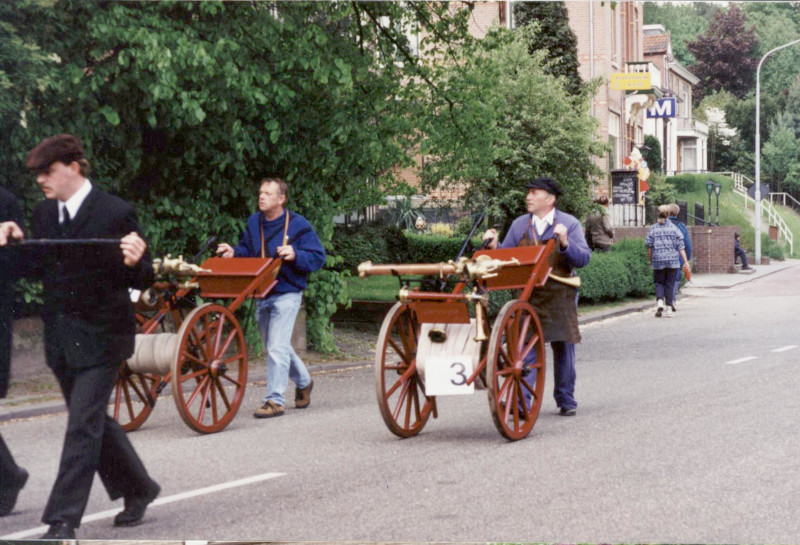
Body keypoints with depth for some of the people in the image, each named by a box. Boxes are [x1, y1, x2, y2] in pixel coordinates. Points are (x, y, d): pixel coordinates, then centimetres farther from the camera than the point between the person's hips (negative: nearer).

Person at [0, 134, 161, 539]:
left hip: (99, 338, -7)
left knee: (82, 426, -6)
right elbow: (35, 269, 13)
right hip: (60, 338, 7)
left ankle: (63, 520, -1)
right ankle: (138, 489, 35)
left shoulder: (116, 213, -13)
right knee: (93, 420, 17)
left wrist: (135, 262, -33)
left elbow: (143, 281, -11)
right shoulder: (43, 213, 7)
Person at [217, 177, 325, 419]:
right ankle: (303, 381, 40)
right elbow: (246, 251, 19)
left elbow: (318, 256, -7)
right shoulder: (254, 222, 8)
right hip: (261, 294, 7)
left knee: (277, 347, -12)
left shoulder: (297, 224, -8)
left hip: (286, 293, -7)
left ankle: (275, 400, -7)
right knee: (275, 346, 18)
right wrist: (233, 253, -2)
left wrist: (295, 254, -24)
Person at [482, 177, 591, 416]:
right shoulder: (519, 225, 11)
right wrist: (494, 246, -4)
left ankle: (566, 400, 18)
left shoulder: (569, 224, 2)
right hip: (527, 295, 2)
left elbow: (584, 258, -6)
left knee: (563, 347, 6)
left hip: (560, 296, -2)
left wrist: (565, 244, -22)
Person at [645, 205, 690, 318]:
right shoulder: (674, 228, -1)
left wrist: (650, 261, 12)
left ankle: (660, 302, -14)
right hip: (673, 260, 0)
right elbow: (680, 246, -3)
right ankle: (669, 308, 7)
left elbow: (649, 247, 1)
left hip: (658, 260, 0)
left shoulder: (653, 228, 0)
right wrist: (686, 261, -1)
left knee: (659, 283, 10)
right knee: (670, 284, 8)